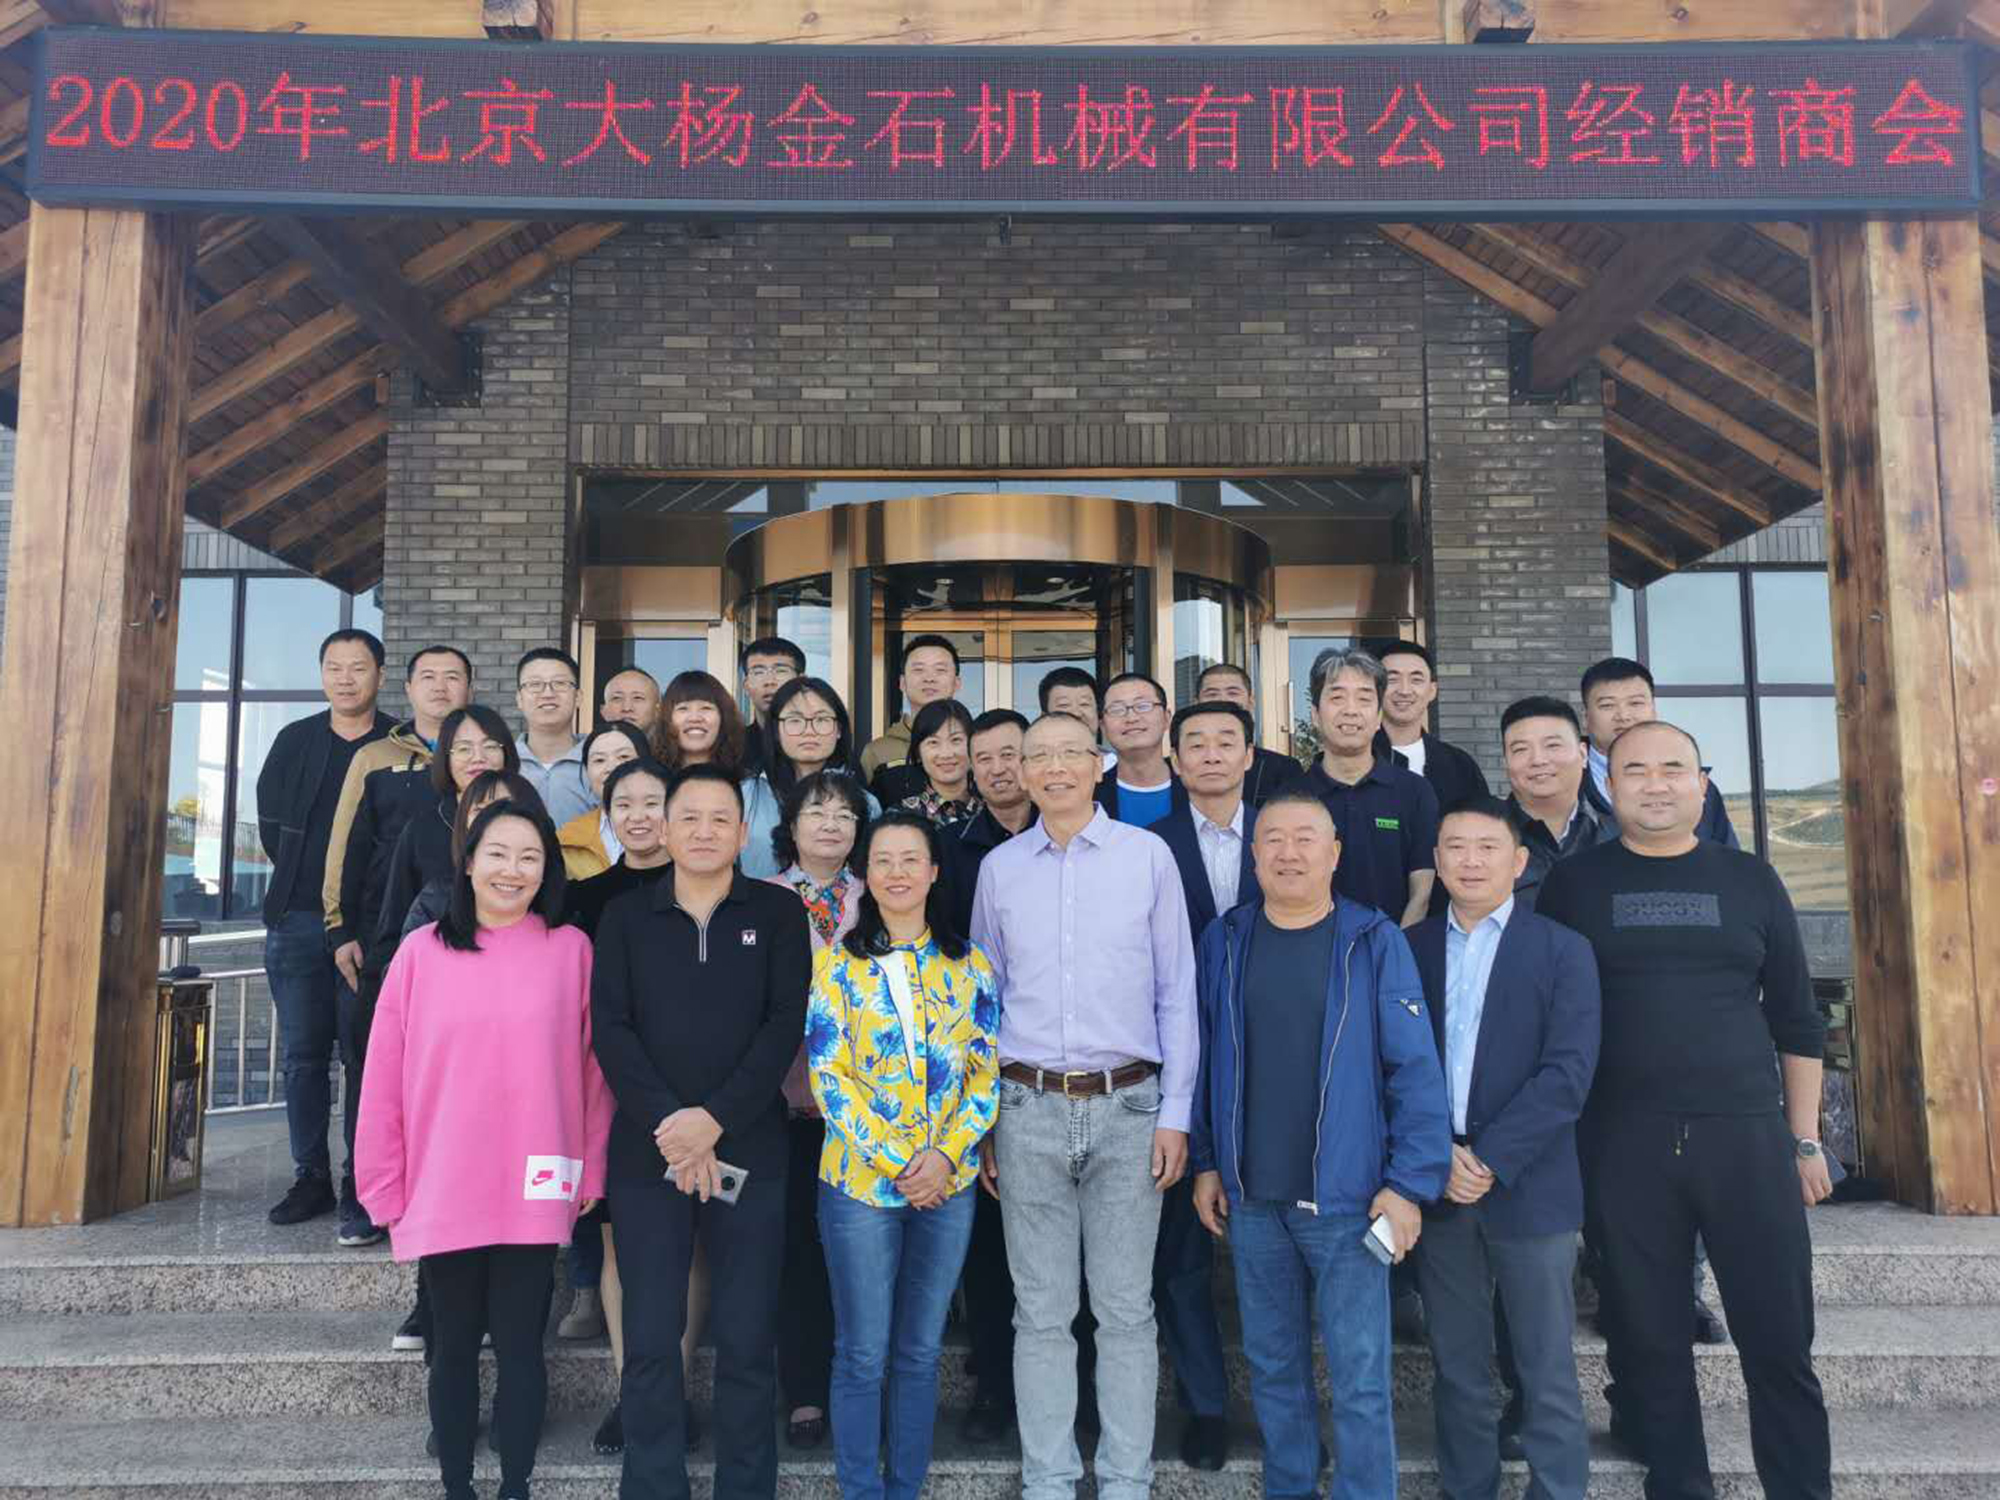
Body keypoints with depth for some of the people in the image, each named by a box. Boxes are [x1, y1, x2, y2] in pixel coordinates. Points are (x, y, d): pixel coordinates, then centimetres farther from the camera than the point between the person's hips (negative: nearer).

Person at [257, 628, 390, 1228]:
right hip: (298, 920, 4)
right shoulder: (295, 741, 12)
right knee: (302, 1056, 7)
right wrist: (303, 879, 6)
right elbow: (271, 824, 14)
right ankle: (311, 1177, 16)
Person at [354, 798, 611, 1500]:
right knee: (454, 1348, 14)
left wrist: (591, 1174, 1)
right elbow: (384, 1078, 2)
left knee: (519, 1347, 7)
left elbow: (593, 1069, 2)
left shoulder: (571, 949, -1)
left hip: (533, 1197, -1)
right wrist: (385, 1185, 1)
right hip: (443, 1195, 1)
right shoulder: (422, 951, 0)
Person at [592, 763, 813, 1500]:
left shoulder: (778, 913, 3)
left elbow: (786, 1025, -5)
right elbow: (609, 1027, -2)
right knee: (650, 1342, 6)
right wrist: (667, 1122, -13)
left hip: (751, 1152, -1)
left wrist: (715, 1119, -14)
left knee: (747, 1342, 5)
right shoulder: (625, 915, 7)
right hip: (646, 1154, 1)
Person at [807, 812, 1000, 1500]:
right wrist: (895, 1161, -13)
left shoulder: (970, 965, 4)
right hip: (861, 1182, -2)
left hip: (949, 1183, 2)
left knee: (920, 1351, 12)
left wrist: (947, 1155, -11)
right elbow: (828, 1074, -7)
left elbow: (987, 1071, 2)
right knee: (863, 1353, 6)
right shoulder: (839, 965, -2)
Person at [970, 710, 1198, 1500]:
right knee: (1041, 1310, 9)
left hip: (1127, 1106, -1)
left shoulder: (1149, 857, 0)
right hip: (1028, 1110, 2)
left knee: (1125, 1308, 6)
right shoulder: (998, 868, 7)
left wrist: (1176, 1112, -2)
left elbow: (1176, 992, 2)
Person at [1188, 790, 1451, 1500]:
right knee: (1272, 1365, 16)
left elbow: (1415, 1068, -7)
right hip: (1250, 1197, 3)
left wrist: (1411, 1182, -11)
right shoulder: (1224, 940, 3)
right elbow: (1203, 1058, 8)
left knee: (1359, 1375, 3)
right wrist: (1205, 1162, 6)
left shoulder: (1375, 942, -6)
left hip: (1346, 1196, -3)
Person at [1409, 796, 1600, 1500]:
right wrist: (1438, 1157, -9)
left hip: (1528, 1188, -2)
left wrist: (1490, 1160, -15)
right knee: (1456, 1370, 12)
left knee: (1547, 1375, 6)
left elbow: (1568, 1072, -10)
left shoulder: (1562, 950, -1)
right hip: (1436, 1187, 3)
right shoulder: (1409, 949, 7)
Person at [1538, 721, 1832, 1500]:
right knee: (1649, 1338, 8)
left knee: (1779, 1339, 4)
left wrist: (1806, 1139, 7)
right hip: (1623, 1143, 0)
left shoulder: (1749, 878, 7)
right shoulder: (1573, 882, 3)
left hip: (1747, 1134, 1)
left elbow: (1796, 1019, 10)